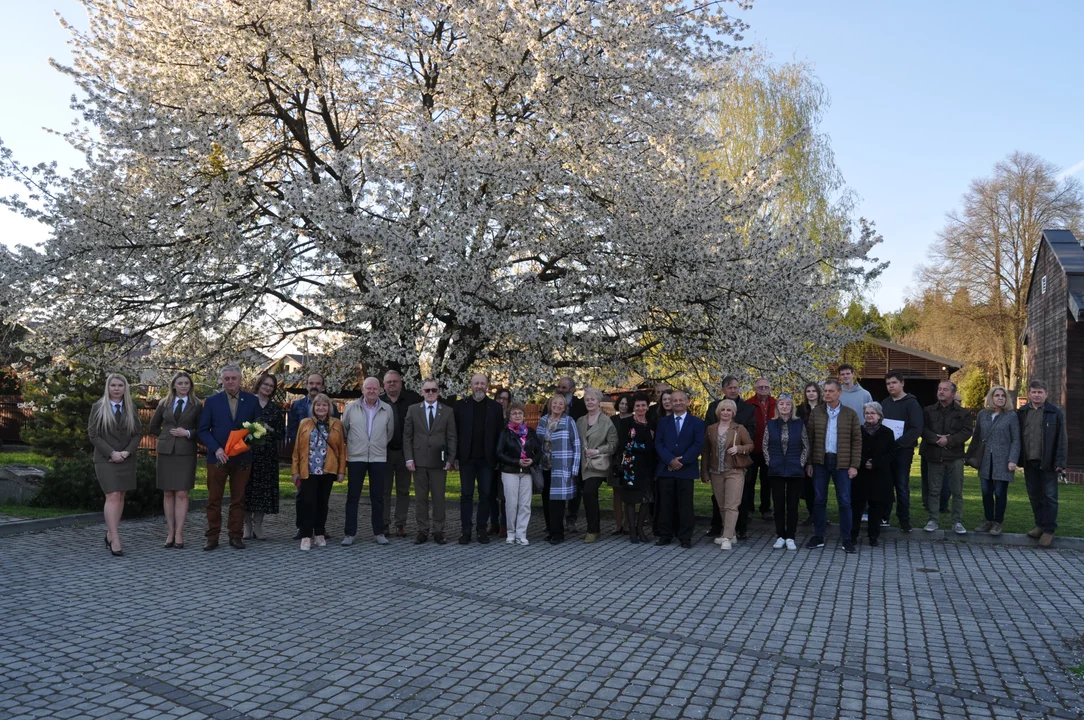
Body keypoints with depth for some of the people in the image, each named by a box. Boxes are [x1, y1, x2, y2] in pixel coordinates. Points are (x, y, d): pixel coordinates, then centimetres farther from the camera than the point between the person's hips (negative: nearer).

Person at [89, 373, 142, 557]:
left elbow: (139, 432, 6)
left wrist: (127, 452, -9)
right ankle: (115, 540, -13)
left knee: (120, 497, 5)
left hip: (126, 458, 3)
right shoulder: (98, 407, 1)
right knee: (112, 496, -11)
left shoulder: (131, 408, 7)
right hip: (106, 458, -3)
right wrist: (111, 453, -14)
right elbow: (93, 434, -4)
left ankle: (110, 534, 15)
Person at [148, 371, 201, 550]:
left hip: (186, 453, -2)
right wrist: (167, 436, 8)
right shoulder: (164, 403, 10)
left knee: (182, 494, -5)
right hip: (166, 451, 2)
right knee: (168, 493, 4)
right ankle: (170, 533, 9)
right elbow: (153, 426, 19)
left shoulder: (197, 405, 4)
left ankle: (179, 534, -3)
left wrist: (187, 433, -12)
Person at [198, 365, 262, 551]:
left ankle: (235, 536, 14)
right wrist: (216, 449, -11)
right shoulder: (212, 401, 3)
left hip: (242, 457, 0)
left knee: (238, 499, 6)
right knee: (214, 499, 4)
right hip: (217, 457, 0)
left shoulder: (252, 401, 3)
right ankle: (212, 537, 13)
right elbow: (203, 430, 2)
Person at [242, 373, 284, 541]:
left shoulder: (276, 408, 11)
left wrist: (268, 429, -9)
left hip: (268, 454, 2)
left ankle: (258, 526, 8)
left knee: (264, 488, 1)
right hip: (248, 451, -2)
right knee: (247, 488, -2)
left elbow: (280, 432, 8)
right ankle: (247, 526, 7)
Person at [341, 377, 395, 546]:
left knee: (377, 497, 7)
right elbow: (343, 430, 8)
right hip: (356, 458, -1)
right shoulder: (350, 407, -1)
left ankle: (378, 532, 15)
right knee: (353, 497, 4)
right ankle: (349, 533, 11)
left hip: (379, 458, 1)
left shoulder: (387, 409, 1)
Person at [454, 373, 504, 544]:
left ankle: (482, 530, 13)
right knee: (466, 494, 3)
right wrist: (456, 456, -3)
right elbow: (454, 432, 2)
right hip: (467, 458, 0)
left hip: (487, 459, 0)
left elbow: (500, 433, 2)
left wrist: (497, 458, -4)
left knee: (485, 495, 5)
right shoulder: (461, 405, 3)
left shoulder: (495, 407, 4)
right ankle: (465, 531, 8)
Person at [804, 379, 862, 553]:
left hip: (842, 463, -1)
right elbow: (810, 438, 5)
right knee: (819, 500, 7)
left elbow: (857, 441, 0)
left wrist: (854, 465, -6)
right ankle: (818, 537, 15)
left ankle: (846, 539, 11)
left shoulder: (850, 414, 1)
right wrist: (809, 462, 0)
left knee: (844, 501, 2)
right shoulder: (816, 413, 4)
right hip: (820, 462, 2)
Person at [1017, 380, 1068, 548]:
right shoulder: (1022, 413, 7)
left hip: (1048, 463, -4)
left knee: (1049, 496, 1)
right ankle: (1040, 525, 23)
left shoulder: (1055, 412, -3)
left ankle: (1049, 530, 6)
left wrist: (1060, 461, -11)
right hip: (1029, 463, 4)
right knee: (1034, 496, 12)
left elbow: (1061, 438, -5)